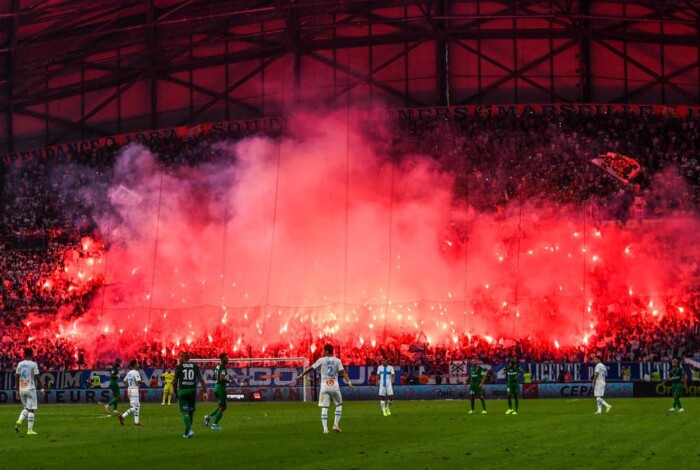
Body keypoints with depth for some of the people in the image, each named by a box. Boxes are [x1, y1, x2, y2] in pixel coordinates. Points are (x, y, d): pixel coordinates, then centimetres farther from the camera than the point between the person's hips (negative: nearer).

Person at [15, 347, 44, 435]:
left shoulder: (20, 364, 7)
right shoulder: (33, 364, -7)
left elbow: (16, 378, 9)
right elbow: (37, 378, -10)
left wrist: (17, 390, 17)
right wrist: (42, 388, -3)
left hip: (22, 389, 5)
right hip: (30, 389, -5)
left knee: (26, 408, 20)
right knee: (31, 409, 0)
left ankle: (19, 422, -4)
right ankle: (30, 430, -2)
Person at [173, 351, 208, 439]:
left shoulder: (179, 367, -2)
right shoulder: (195, 366, 6)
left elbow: (175, 381, -2)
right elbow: (201, 379, 0)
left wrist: (175, 392, 11)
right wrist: (205, 392, 0)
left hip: (182, 391, -3)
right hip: (192, 390, 3)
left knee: (185, 412, -3)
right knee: (191, 412, 14)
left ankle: (189, 430, -22)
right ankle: (187, 433, 21)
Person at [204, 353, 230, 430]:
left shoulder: (217, 367, 13)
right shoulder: (223, 367, -15)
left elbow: (214, 377, 24)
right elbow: (222, 378, -27)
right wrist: (228, 381, -12)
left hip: (216, 387, 9)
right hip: (221, 388, -9)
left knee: (222, 407, 20)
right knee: (222, 407, -1)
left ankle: (209, 416, 10)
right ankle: (215, 425, -3)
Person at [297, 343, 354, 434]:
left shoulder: (321, 360, 1)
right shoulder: (337, 361, 4)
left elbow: (310, 368, 5)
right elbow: (343, 372, -7)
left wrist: (301, 375, 15)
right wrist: (349, 382, -13)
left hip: (324, 387, -1)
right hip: (335, 387, 1)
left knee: (324, 408, 1)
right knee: (339, 404, 20)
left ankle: (325, 428, -9)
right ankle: (336, 424, 9)